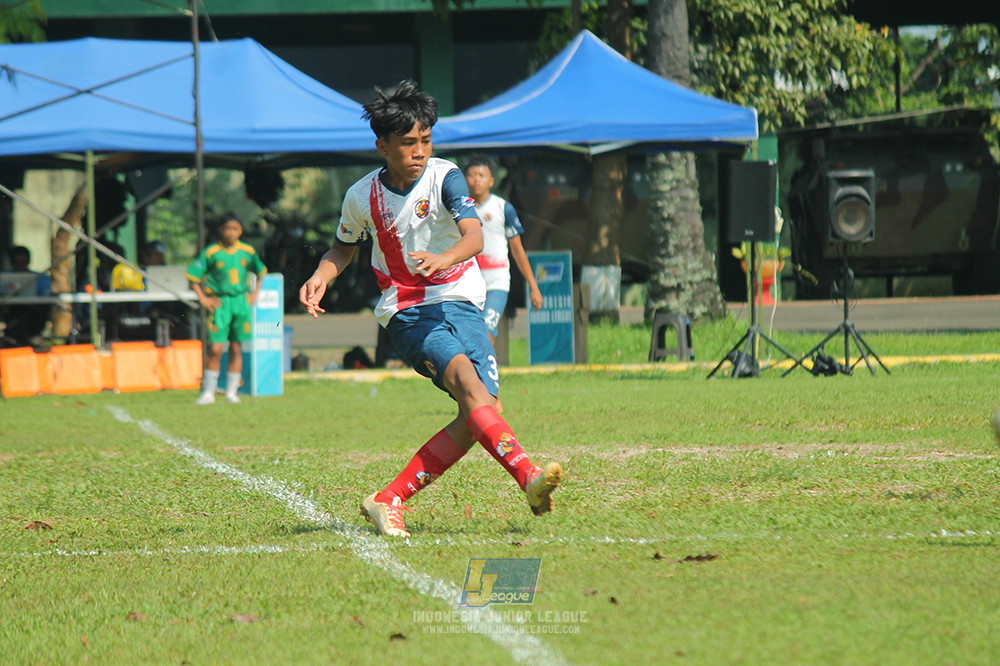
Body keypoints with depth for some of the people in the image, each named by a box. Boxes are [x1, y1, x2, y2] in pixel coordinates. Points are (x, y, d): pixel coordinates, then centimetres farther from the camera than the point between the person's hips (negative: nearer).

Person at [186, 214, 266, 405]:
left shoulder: (247, 252, 5)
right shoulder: (211, 253, -4)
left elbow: (261, 271, 22)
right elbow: (193, 276, 0)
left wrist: (255, 294, 12)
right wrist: (203, 298, -6)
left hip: (242, 302, 3)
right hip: (220, 303, -3)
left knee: (236, 349, 5)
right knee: (215, 349, -9)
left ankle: (232, 392, 13)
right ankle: (208, 392, 0)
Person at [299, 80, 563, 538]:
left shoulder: (444, 178, -5)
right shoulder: (363, 196, 1)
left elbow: (474, 236, -21)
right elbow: (344, 247, 23)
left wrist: (444, 259, -41)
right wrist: (321, 277, 3)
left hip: (461, 304, 2)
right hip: (407, 312, -2)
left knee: (477, 418, -12)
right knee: (470, 385, -28)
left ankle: (389, 501, -4)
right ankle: (529, 478, -44)